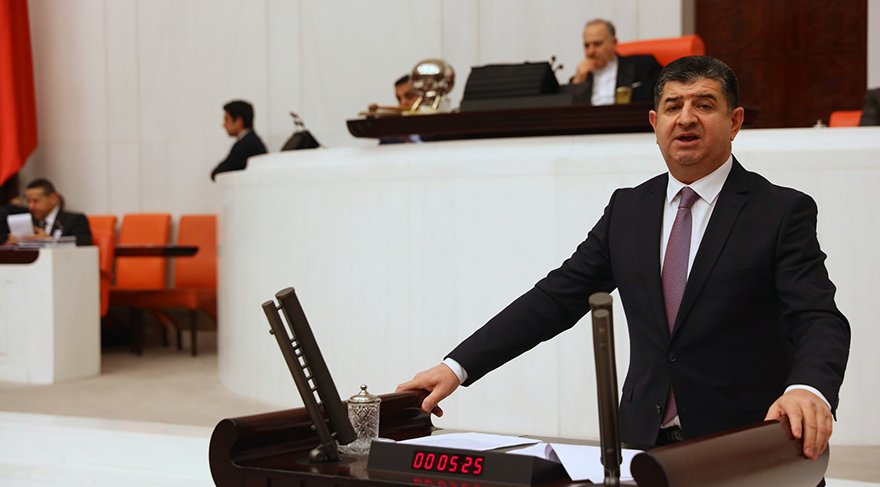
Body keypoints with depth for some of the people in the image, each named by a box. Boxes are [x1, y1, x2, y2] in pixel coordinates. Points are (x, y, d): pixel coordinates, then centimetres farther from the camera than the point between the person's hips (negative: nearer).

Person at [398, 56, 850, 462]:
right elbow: (555, 298, 7)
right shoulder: (627, 209, 9)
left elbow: (820, 320, -14)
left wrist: (808, 390, -37)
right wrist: (456, 367, -2)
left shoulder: (783, 212, -4)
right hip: (646, 441, 3)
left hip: (744, 448, -3)